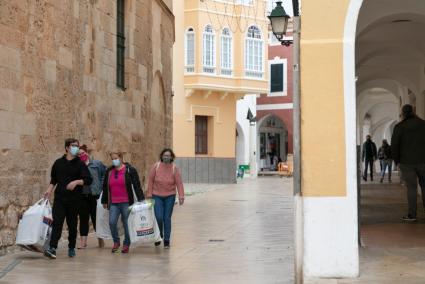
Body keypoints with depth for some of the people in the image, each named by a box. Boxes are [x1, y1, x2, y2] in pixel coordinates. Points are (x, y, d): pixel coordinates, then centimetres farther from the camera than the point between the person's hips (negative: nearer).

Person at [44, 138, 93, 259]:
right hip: (59, 198, 1)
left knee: (72, 224, 7)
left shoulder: (80, 164, 2)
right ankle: (52, 248, -18)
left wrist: (76, 182, -20)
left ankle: (71, 248, 20)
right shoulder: (58, 163, 9)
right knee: (57, 223, -11)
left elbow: (88, 180, -5)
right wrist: (50, 189, 5)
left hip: (74, 199, -1)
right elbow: (53, 179, 19)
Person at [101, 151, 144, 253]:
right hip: (113, 203, 3)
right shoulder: (109, 171, 11)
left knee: (126, 224, 3)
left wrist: (140, 199, -8)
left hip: (126, 203, -3)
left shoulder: (130, 170, -2)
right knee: (112, 222, -8)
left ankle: (126, 244, 17)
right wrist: (104, 201, 20)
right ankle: (116, 242, 12)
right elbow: (105, 187, 19)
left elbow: (137, 185, -4)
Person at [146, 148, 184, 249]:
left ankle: (166, 240, 12)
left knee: (167, 218, 2)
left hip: (170, 196, 0)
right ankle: (159, 236, 19)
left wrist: (181, 196, -14)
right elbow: (150, 180, -1)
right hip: (157, 196, 0)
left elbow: (179, 183, -8)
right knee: (159, 217, -8)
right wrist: (149, 194, -3)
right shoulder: (156, 166, -7)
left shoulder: (174, 168, -6)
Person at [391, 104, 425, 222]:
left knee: (411, 188, 0)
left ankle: (412, 215, 0)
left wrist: (397, 160, 7)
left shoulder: (399, 127, -4)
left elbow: (394, 145, -5)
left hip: (406, 162, -2)